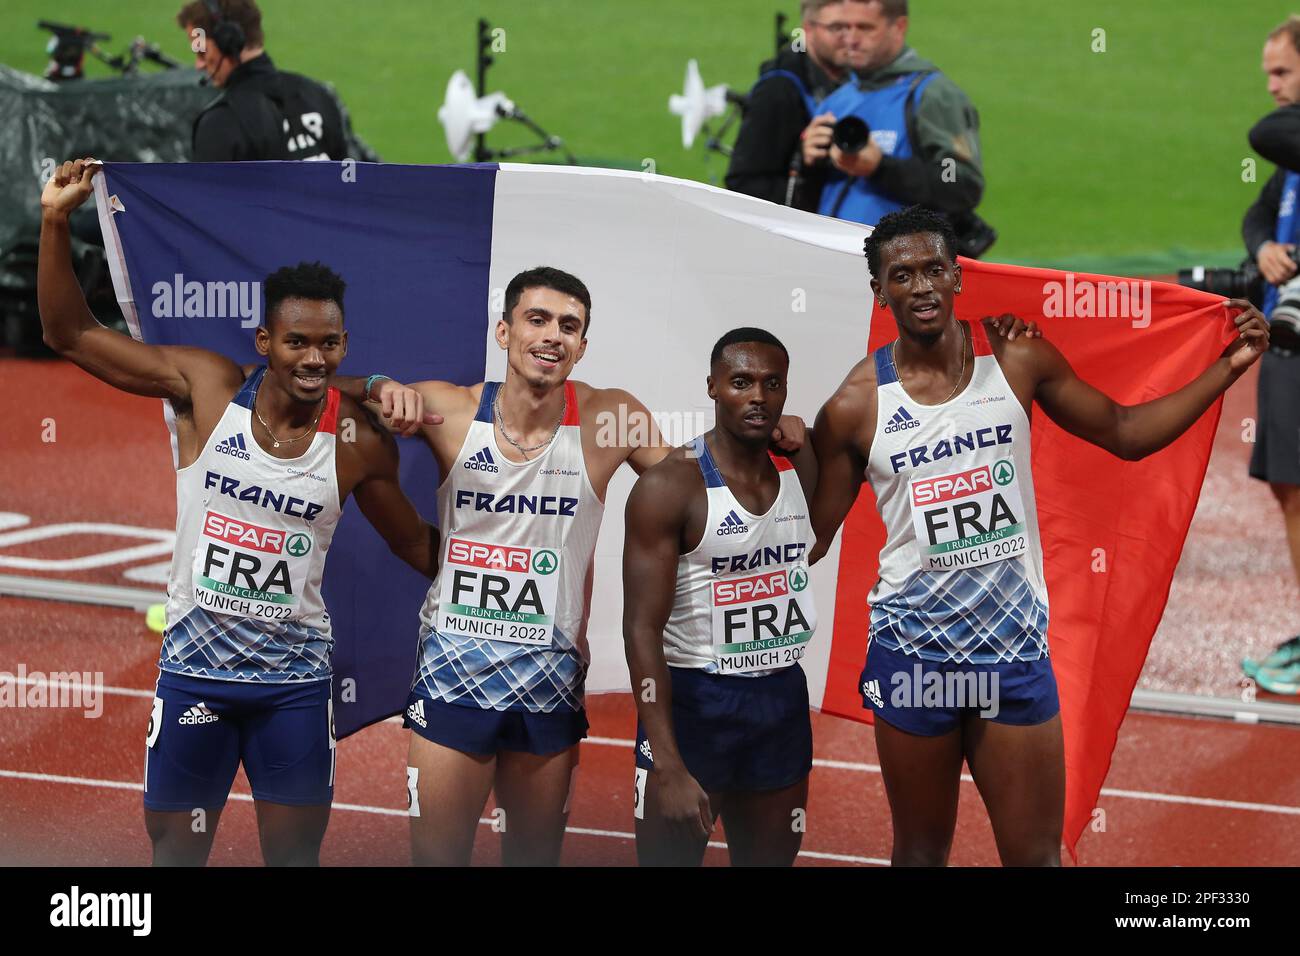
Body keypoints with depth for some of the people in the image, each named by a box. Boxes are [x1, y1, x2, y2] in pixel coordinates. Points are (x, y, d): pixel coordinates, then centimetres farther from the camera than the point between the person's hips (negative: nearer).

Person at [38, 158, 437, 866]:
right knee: (176, 851, 9)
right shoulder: (207, 388, -8)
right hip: (194, 668, 0)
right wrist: (55, 223, -13)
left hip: (295, 680, 0)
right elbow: (70, 335, -4)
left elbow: (417, 546, 9)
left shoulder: (360, 443, -6)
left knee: (295, 854, 7)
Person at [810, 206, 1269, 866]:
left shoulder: (1017, 361, 0)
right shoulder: (855, 406, -5)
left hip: (1015, 650, 1)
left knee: (1036, 858, 3)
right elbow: (812, 537, 2)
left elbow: (1123, 433, 10)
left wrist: (1228, 369, 3)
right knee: (920, 854, 10)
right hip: (912, 654, -1)